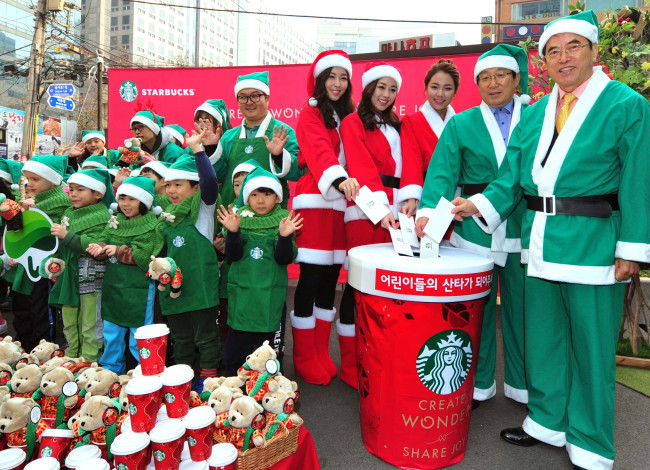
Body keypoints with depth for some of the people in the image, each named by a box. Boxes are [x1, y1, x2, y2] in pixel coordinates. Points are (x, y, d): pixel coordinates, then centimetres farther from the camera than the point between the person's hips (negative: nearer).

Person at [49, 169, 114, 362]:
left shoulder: (101, 217, -14)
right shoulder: (69, 213, 12)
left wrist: (66, 235, -26)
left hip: (90, 279, -9)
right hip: (69, 277, 9)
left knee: (90, 326, 2)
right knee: (69, 323, 20)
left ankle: (88, 362, 14)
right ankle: (71, 357, 36)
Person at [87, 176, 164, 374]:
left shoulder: (151, 226, -13)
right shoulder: (114, 221, 9)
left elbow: (141, 255, -20)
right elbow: (102, 240, 3)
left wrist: (117, 251, -17)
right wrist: (100, 248, -18)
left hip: (138, 289, -7)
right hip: (113, 285, 7)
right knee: (111, 333, 20)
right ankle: (110, 371, 38)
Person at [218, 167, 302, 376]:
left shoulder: (283, 220, -2)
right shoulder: (239, 218, 2)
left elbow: (285, 259, -9)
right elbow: (232, 256, -6)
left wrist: (285, 236, -25)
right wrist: (233, 232, -21)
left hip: (271, 294, -1)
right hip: (241, 292, 1)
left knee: (272, 346, 11)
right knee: (237, 344, 11)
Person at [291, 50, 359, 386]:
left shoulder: (347, 118, 22)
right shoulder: (310, 114, 2)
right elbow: (318, 150, -18)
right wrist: (339, 178, -36)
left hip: (340, 206, 6)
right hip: (315, 204, -6)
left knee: (330, 280, 8)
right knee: (311, 279, -5)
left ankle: (321, 354, 19)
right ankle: (304, 359, 8)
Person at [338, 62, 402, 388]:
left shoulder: (397, 128, 25)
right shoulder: (353, 122, 6)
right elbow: (362, 168, -9)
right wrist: (380, 208, -22)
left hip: (395, 210, 6)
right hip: (365, 211, -5)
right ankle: (351, 366, 4)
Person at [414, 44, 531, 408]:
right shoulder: (462, 124, 8)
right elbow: (443, 171, -5)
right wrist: (430, 209, -21)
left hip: (523, 227, 0)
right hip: (475, 226, 0)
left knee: (521, 306, 8)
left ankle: (523, 383, 28)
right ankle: (479, 383, 25)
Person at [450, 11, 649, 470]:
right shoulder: (536, 112, 12)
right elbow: (514, 174, 9)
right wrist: (481, 203, -6)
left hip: (593, 246, -5)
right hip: (541, 243, 5)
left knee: (591, 346, 5)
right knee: (543, 339, 15)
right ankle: (548, 422, 36)